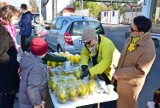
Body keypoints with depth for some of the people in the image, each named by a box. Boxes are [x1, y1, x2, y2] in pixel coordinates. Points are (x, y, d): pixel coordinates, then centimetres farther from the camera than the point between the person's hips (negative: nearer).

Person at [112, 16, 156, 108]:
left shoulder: (148, 50, -31)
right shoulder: (133, 38, -7)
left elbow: (140, 71, -27)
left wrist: (118, 73, -21)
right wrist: (118, 71, 8)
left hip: (130, 84, -7)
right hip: (120, 79, 7)